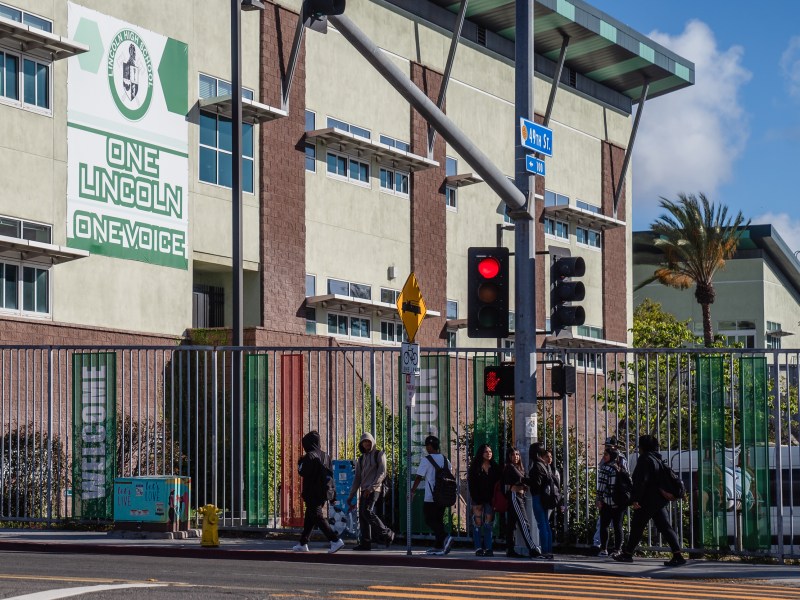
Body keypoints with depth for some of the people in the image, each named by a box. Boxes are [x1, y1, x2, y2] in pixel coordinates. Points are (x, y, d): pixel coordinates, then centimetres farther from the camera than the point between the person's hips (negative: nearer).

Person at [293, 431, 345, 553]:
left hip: (311, 493, -8)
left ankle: (335, 541, -21)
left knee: (318, 517, -10)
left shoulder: (309, 456, -14)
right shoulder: (325, 456, 10)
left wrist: (300, 463, 3)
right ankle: (303, 544, 26)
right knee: (309, 518, 18)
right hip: (322, 492, 8)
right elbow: (329, 474, 12)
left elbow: (303, 472, -15)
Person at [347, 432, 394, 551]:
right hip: (364, 490, 7)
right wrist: (351, 495, 17)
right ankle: (365, 542, 1)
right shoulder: (361, 459, 22)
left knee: (367, 511, -21)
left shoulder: (379, 454, 2)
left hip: (374, 489, -7)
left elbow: (382, 473, -9)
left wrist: (371, 487, -20)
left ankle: (387, 534, -14)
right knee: (362, 515, 0)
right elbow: (357, 478, 23)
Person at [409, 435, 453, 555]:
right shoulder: (445, 460, 11)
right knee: (438, 520, 12)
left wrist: (412, 491, 4)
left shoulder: (426, 460, -9)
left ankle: (445, 537, -24)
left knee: (430, 520, -2)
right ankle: (438, 547, 12)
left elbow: (419, 477, -7)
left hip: (430, 498, -6)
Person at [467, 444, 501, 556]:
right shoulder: (475, 468, 0)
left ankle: (488, 548, 1)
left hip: (490, 499, 3)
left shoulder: (494, 467, 9)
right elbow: (471, 485, -4)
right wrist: (477, 502, -11)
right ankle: (478, 548, -4)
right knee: (478, 523, -4)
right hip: (478, 499, -3)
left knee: (489, 523, -1)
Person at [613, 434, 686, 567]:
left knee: (637, 527, 4)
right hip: (660, 500, 8)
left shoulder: (645, 459, -13)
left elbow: (641, 481, -20)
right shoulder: (657, 460, 16)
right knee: (664, 527, 3)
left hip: (648, 500, -8)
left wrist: (635, 499, -20)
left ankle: (627, 553, 14)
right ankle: (677, 555, -7)